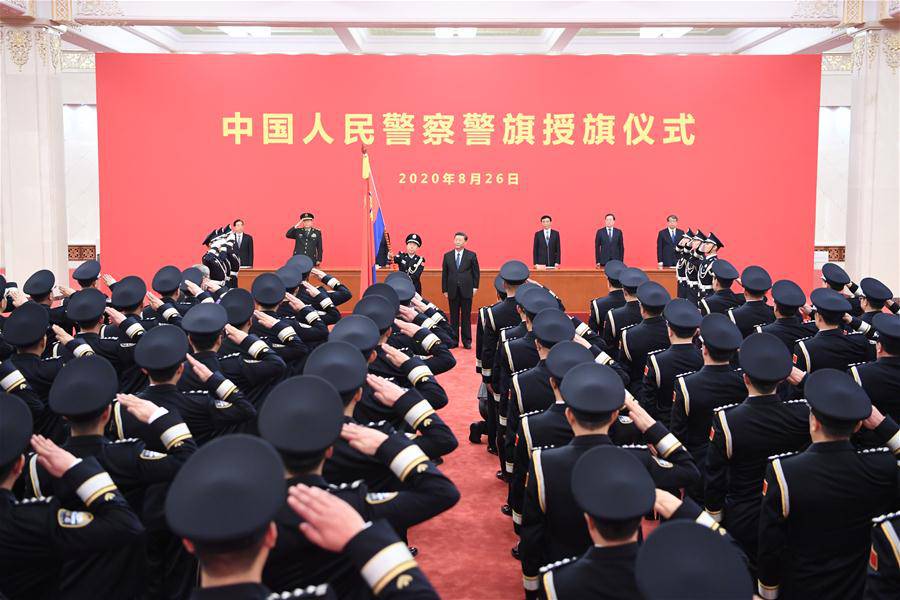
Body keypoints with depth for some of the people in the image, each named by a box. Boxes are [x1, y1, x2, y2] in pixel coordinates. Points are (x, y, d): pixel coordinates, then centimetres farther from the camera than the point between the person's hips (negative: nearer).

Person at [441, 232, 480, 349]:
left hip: (466, 290, -2)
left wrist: (475, 287, -3)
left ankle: (467, 341, 10)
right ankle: (454, 340, 12)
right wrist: (444, 289, 3)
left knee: (466, 316, 3)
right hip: (452, 291, 2)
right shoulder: (447, 256, 7)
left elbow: (476, 272, 4)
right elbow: (444, 273, 8)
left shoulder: (471, 255, 2)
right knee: (454, 317, 5)